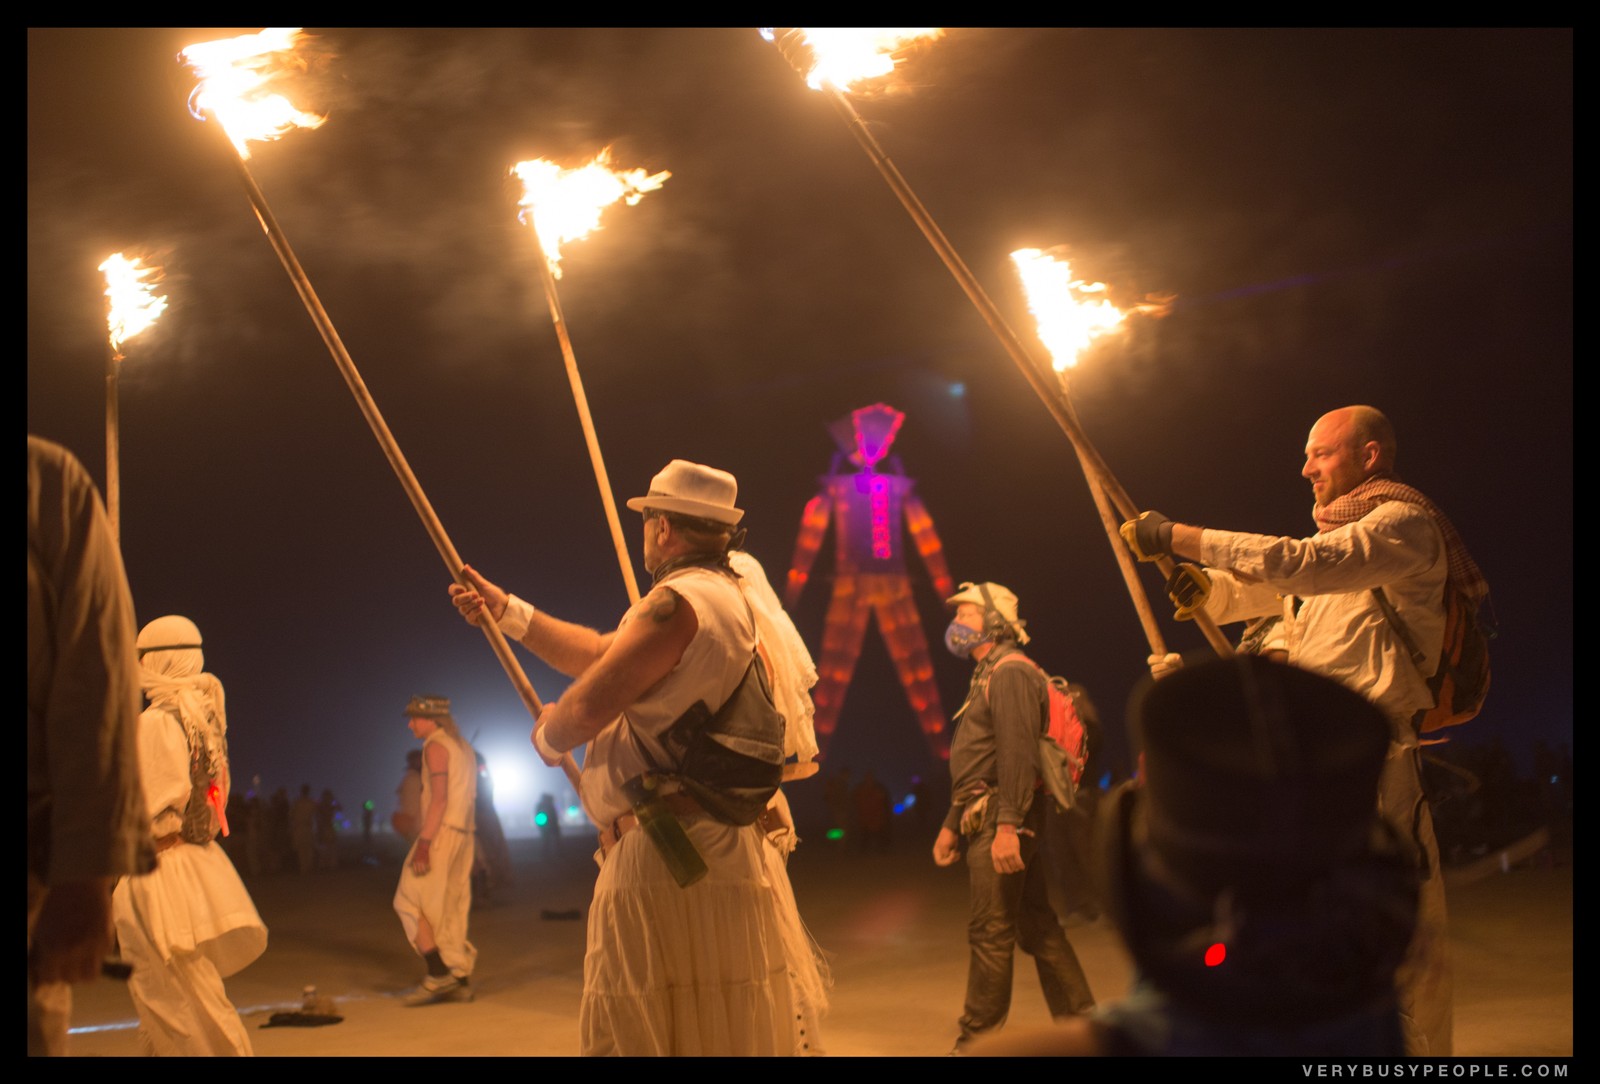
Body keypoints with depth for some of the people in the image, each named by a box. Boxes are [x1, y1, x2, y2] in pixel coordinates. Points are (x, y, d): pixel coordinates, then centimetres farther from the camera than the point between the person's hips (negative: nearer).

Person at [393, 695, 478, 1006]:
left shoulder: (436, 746, -8)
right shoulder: (462, 747, 19)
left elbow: (439, 798, -18)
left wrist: (424, 842, -22)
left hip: (442, 831, -9)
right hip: (463, 834, 9)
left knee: (410, 902, -6)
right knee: (450, 911, 10)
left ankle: (439, 974, -13)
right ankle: (460, 981, 8)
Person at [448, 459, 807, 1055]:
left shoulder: (676, 602, -14)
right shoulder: (725, 599, 18)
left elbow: (589, 705, -18)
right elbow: (601, 651, 24)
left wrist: (548, 736, 5)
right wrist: (507, 611, 28)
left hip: (665, 855, -10)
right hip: (728, 856, 10)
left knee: (637, 1033, -2)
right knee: (729, 1030, 14)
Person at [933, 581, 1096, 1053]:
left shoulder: (1011, 672, -10)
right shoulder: (987, 676, 23)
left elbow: (1018, 753, -21)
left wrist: (1007, 825, -27)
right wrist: (951, 824, 26)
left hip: (1002, 819, -10)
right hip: (987, 818, 10)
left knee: (990, 933, -7)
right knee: (1037, 926, 11)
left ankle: (976, 1041, -3)